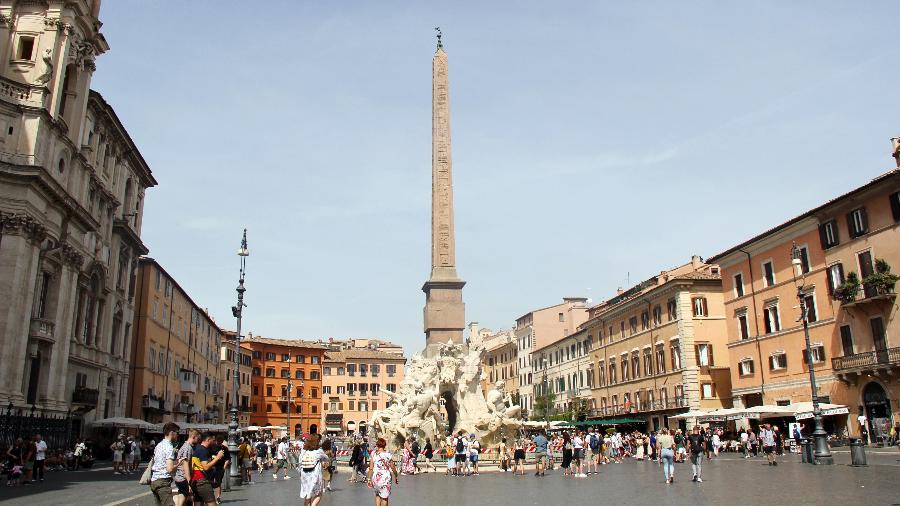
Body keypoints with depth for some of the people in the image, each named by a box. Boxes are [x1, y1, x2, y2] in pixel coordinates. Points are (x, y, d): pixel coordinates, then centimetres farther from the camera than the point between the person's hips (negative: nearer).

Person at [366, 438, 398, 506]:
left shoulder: (373, 454, -5)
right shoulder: (387, 455, -8)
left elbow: (371, 468, -6)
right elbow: (393, 468, -1)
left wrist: (369, 478, 2)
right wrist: (396, 477, 14)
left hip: (375, 477, 2)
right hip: (385, 478, -2)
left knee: (377, 495, 25)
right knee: (384, 498, 12)